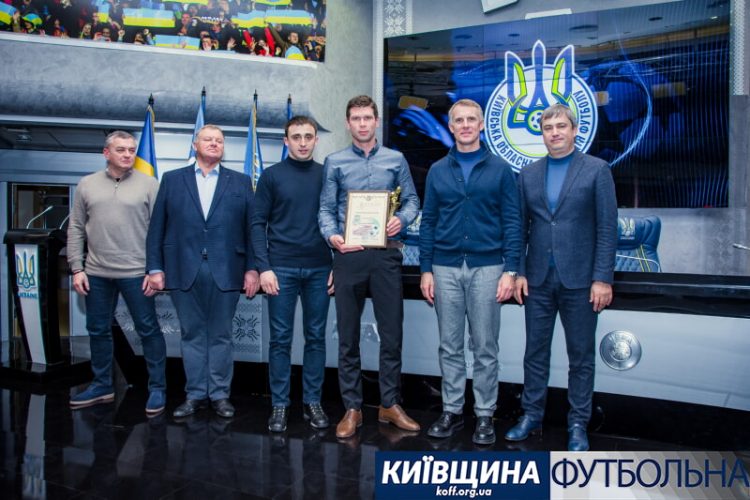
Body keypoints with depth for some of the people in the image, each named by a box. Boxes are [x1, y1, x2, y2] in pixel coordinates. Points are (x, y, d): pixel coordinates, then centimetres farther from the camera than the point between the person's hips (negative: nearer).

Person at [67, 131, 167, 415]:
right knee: (98, 331, 14)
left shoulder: (148, 184, -1)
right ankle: (102, 386, 30)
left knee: (148, 330, 2)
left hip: (136, 272, -4)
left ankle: (157, 388, 14)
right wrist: (77, 268, 4)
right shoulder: (87, 185, 8)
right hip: (96, 273, 4)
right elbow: (76, 229, 9)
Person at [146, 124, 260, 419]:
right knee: (192, 335, 9)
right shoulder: (172, 180, 10)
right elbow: (157, 228, 6)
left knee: (221, 336, 7)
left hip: (226, 272, 0)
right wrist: (155, 268, 0)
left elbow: (252, 228, 3)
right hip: (184, 271, 1)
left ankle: (220, 394, 19)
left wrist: (252, 268, -3)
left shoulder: (241, 182, 8)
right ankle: (196, 394, 21)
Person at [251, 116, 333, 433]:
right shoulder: (271, 176, 2)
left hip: (319, 268, 2)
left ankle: (312, 402, 20)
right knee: (280, 338, 5)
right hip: (282, 268, -1)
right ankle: (279, 404, 16)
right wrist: (264, 267, -9)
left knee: (316, 337, 8)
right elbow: (258, 224, 0)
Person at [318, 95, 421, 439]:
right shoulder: (335, 162, 7)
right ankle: (352, 408, 18)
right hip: (348, 255, 0)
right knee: (348, 334, 6)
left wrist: (401, 219, -12)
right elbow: (326, 208, 5)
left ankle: (390, 404, 20)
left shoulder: (396, 160, 9)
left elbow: (412, 199, 9)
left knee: (392, 332, 4)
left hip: (385, 255, 1)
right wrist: (332, 235, -14)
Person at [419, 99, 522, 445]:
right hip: (446, 268, 2)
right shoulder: (438, 171, 9)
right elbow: (428, 222, 8)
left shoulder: (500, 169, 3)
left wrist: (510, 271, -8)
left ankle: (485, 416, 18)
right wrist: (426, 269, 2)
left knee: (485, 348, 5)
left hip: (486, 267, -2)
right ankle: (452, 411, 22)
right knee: (450, 346, 9)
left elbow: (512, 222, -1)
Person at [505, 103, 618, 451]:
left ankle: (578, 424, 21)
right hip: (538, 279, 3)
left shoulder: (596, 170, -1)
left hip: (579, 279, -3)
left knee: (581, 355, 7)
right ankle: (531, 416, 24)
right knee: (535, 351, 10)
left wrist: (603, 278, -10)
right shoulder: (528, 174, 9)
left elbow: (607, 227, -5)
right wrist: (519, 272, 1)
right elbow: (521, 226, 8)